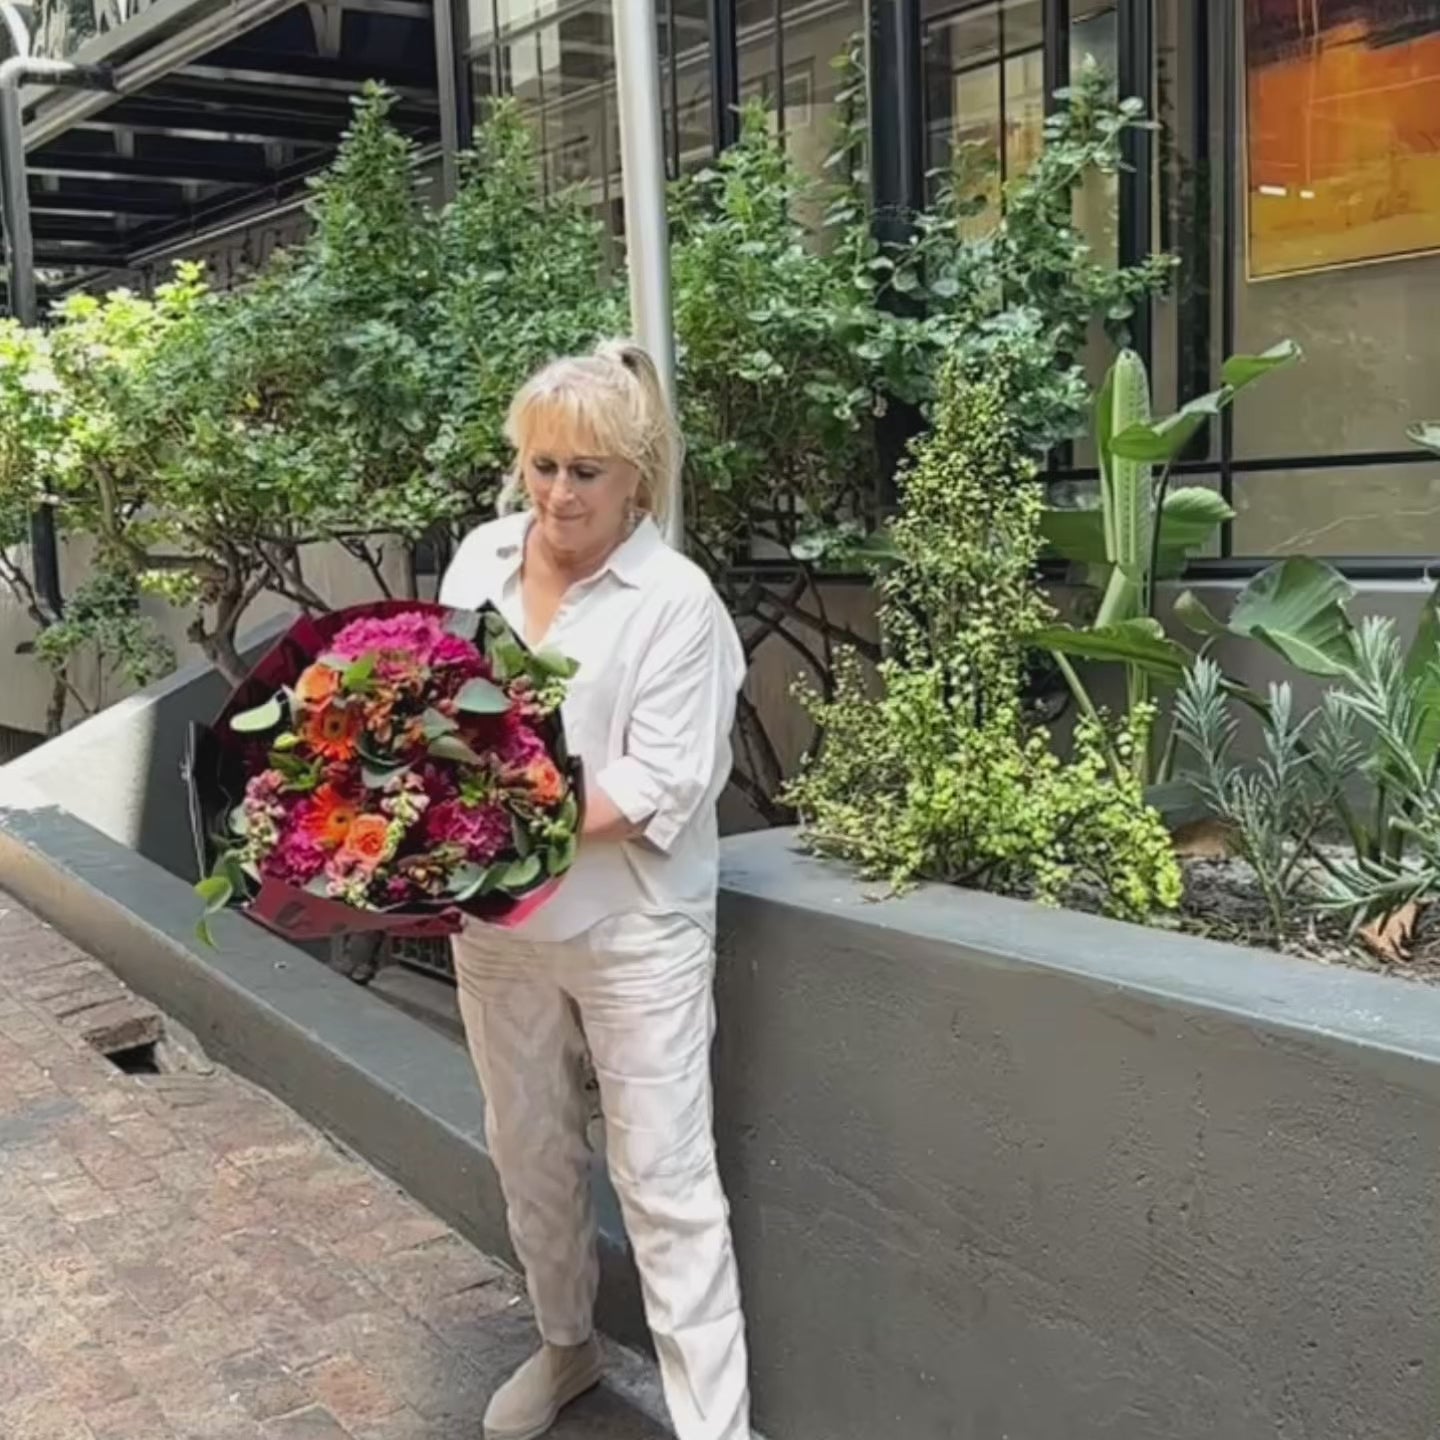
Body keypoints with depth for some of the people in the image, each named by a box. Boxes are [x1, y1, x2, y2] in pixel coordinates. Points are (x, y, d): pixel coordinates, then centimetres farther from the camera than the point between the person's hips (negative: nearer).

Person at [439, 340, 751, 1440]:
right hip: (498, 922, 6)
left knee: (666, 1182, 0)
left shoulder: (674, 598, -15)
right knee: (530, 1153, 21)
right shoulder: (480, 559, 2)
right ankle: (566, 1345, 44)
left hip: (633, 928, -5)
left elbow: (661, 788, -17)